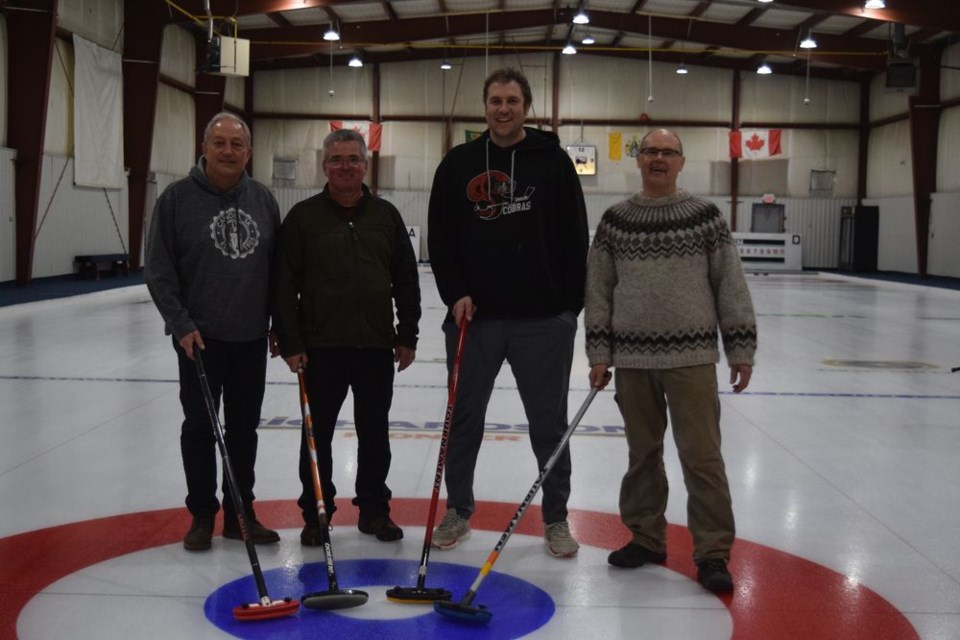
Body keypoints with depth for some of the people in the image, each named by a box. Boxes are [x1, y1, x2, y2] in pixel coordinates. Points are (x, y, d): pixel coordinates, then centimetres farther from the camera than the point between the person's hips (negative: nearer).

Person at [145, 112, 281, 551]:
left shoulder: (263, 199, 5)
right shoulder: (178, 198, -6)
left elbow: (278, 265, 10)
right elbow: (158, 270, -6)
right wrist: (181, 323, -13)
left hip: (251, 337, 3)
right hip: (199, 337, -3)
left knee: (245, 428, 10)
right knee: (199, 427, 6)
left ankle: (241, 513, 22)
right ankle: (202, 514, 19)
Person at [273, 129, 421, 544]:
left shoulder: (386, 215, 6)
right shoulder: (303, 217, -1)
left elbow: (406, 280, 9)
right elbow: (285, 285, -4)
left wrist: (408, 336, 5)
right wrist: (290, 343, -9)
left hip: (377, 346, 2)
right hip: (321, 347, -2)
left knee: (375, 433, 11)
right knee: (317, 435, 7)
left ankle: (374, 510, 25)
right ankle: (316, 514, 20)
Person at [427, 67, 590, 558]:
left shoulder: (553, 161, 1)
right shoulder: (458, 164, 5)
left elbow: (574, 240, 1)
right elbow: (439, 238, 6)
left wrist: (571, 306, -3)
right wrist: (455, 294, -6)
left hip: (543, 320, -1)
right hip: (473, 316, 2)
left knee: (549, 423, 8)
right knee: (464, 420, 11)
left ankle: (556, 518, 22)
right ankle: (458, 511, 28)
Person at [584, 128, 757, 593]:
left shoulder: (706, 218, 1)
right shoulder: (614, 220, 6)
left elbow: (731, 287, 1)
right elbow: (598, 290, 7)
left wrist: (741, 350, -2)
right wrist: (598, 354, 3)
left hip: (691, 359, -2)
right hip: (632, 361, 3)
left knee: (701, 455, -3)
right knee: (642, 453, 13)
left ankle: (712, 553, 6)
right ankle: (646, 538, 27)